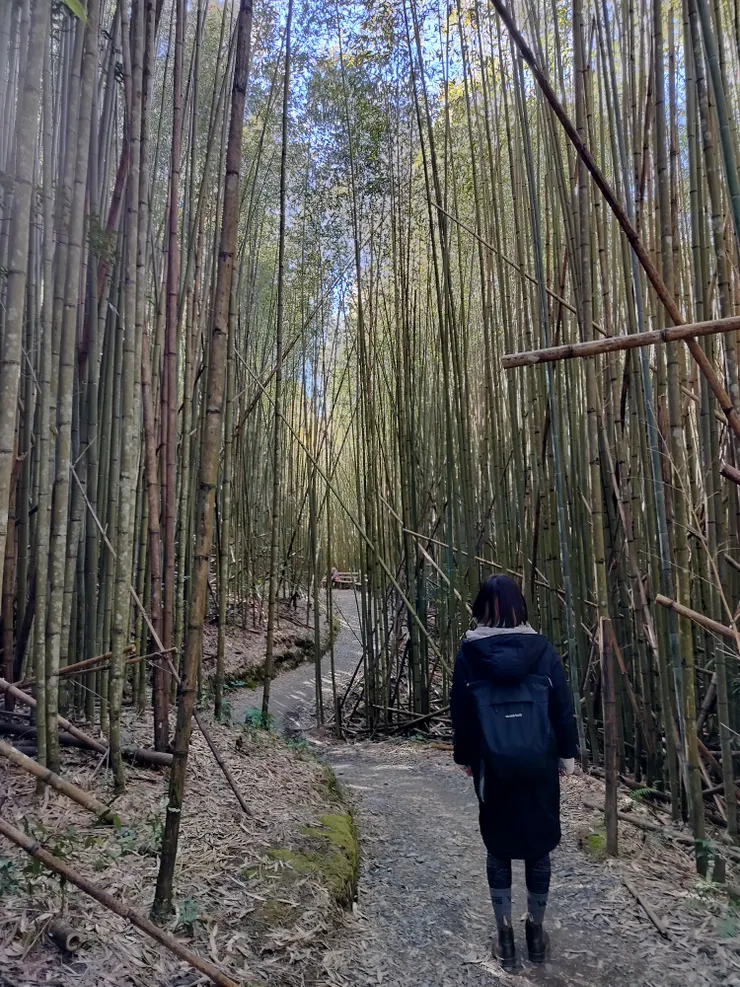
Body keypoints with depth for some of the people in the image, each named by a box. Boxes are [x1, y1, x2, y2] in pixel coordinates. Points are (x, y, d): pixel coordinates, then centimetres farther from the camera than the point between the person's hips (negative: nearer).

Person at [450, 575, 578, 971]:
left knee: (498, 848, 14)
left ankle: (505, 935, 20)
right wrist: (568, 754, 10)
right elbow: (563, 707, -2)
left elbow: (460, 710, -1)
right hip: (538, 762, 0)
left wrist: (464, 757, 12)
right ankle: (536, 931, 28)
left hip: (493, 764, 0)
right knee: (539, 845, 16)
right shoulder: (542, 649, -6)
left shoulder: (469, 652, -6)